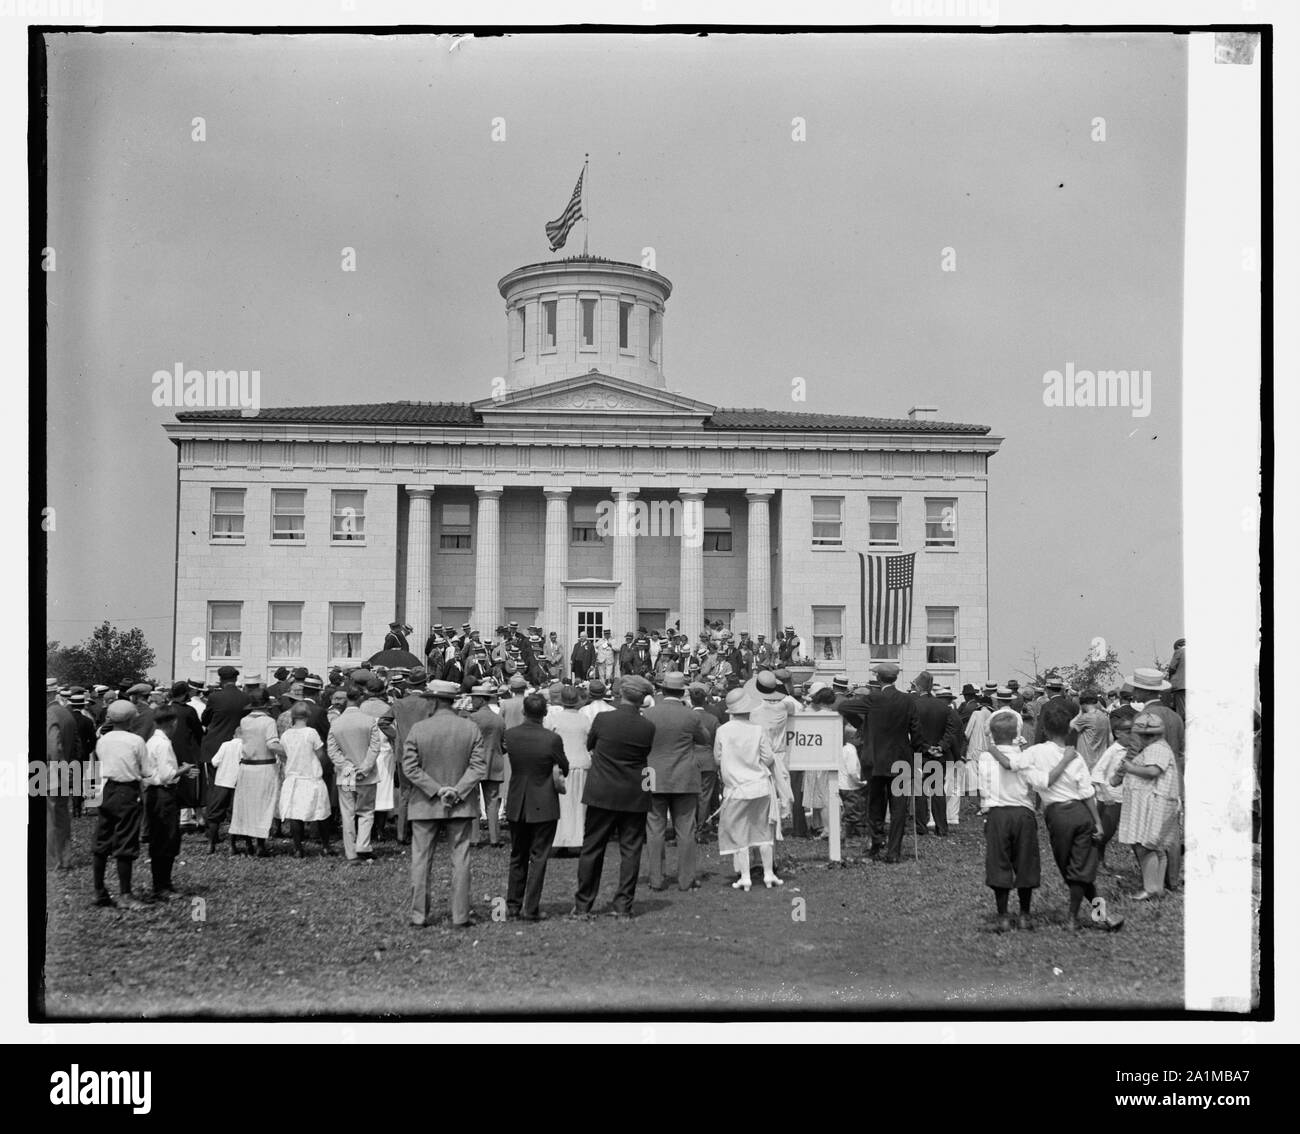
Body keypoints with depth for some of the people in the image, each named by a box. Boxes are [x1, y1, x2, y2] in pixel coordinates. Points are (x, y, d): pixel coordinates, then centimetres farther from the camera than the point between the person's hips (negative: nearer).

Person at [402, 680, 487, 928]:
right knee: (460, 860, 6)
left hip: (425, 805, -1)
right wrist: (457, 791, -10)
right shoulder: (471, 728, -3)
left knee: (421, 860, 8)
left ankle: (419, 915, 11)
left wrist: (437, 790, -9)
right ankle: (460, 916, 7)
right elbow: (479, 766, -6)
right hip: (461, 805, 1)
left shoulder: (418, 729, -7)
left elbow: (410, 767, -9)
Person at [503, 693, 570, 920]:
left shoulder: (509, 736, -9)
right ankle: (531, 908, 5)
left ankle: (513, 905, 22)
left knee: (517, 856, 17)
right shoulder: (552, 739, -18)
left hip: (516, 805, 4)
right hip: (544, 806, -3)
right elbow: (564, 769, -5)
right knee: (538, 857, 5)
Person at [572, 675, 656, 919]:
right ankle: (623, 905, 9)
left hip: (602, 794, 0)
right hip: (635, 797, 0)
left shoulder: (603, 719, -10)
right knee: (630, 851, 8)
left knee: (592, 850, 9)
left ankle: (583, 905, 12)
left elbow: (589, 745, 6)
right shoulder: (647, 727, -9)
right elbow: (645, 756, 4)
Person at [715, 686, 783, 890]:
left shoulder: (722, 731, -8)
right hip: (761, 787, 1)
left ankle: (744, 878, 3)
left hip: (735, 789, -1)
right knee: (764, 831, 13)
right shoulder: (759, 730, -9)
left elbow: (718, 758, 1)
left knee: (738, 835, 5)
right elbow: (768, 758, -7)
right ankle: (768, 874, 16)